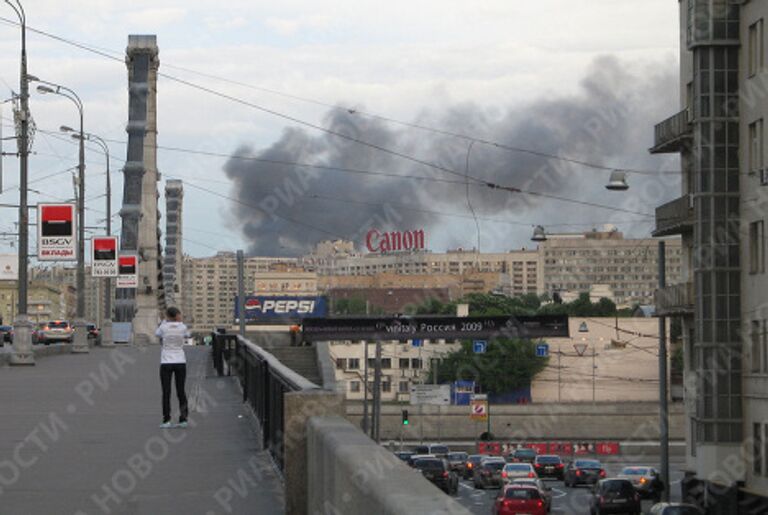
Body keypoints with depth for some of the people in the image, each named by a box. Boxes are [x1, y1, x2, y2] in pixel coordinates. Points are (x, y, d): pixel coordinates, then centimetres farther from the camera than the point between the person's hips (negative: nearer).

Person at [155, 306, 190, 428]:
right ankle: (183, 419, 5)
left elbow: (157, 333, 15)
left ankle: (166, 420, -4)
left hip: (166, 363, -2)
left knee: (166, 392, 1)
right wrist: (179, 321, 13)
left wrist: (165, 320, 13)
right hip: (180, 362, 2)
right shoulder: (182, 327, -3)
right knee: (181, 391, 9)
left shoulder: (164, 326, -6)